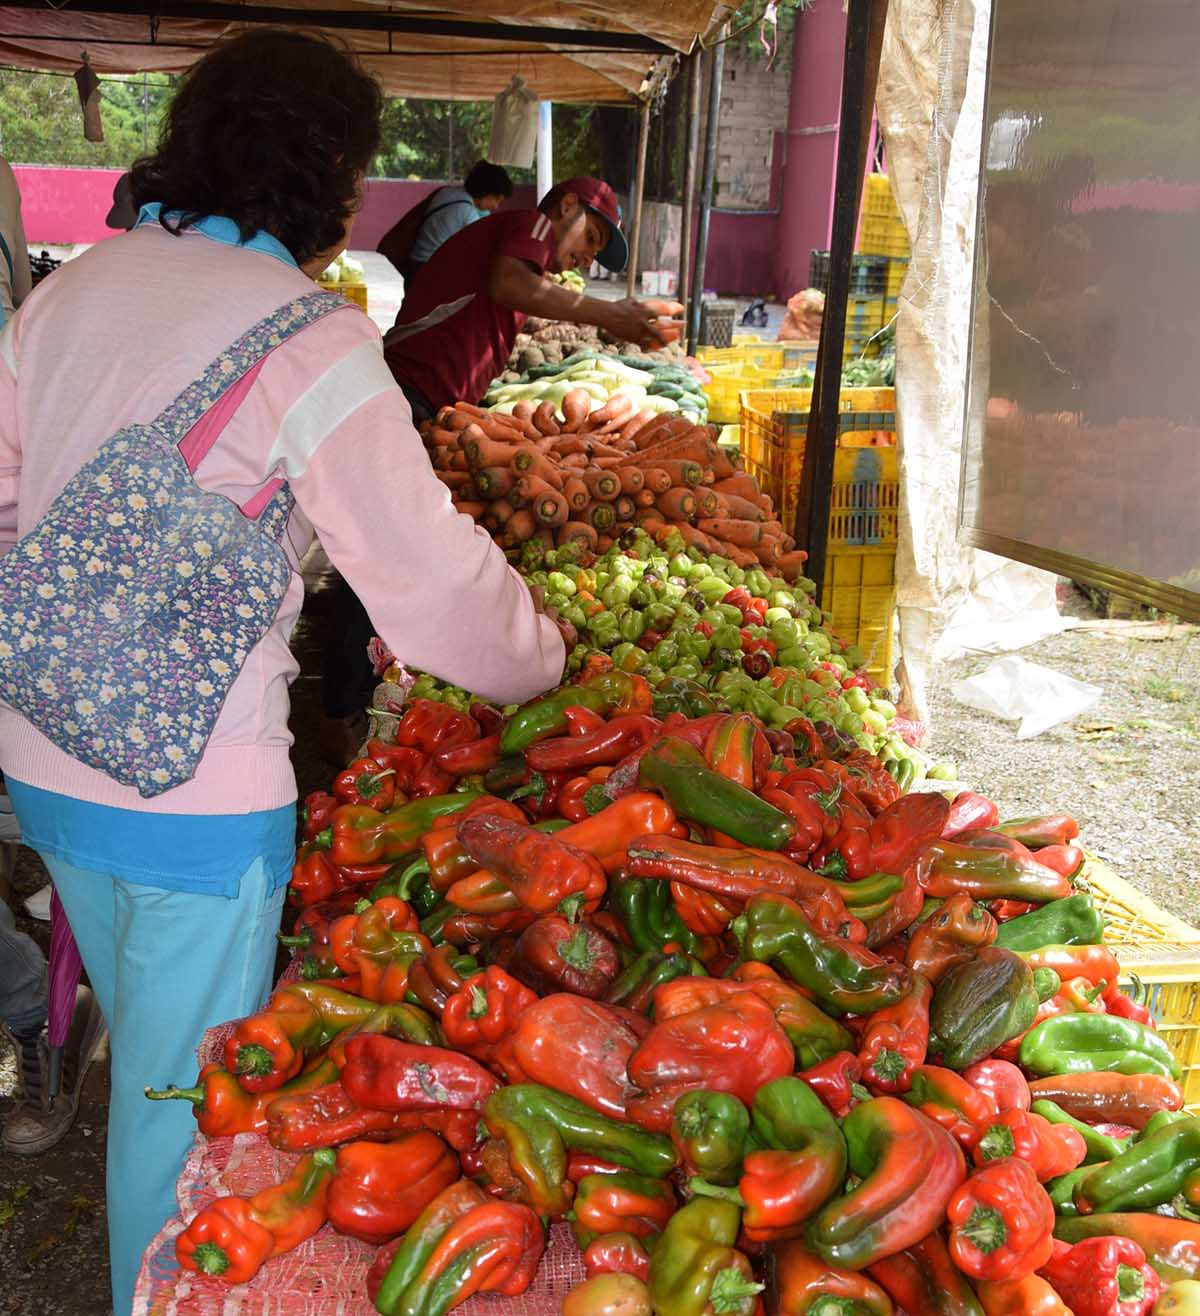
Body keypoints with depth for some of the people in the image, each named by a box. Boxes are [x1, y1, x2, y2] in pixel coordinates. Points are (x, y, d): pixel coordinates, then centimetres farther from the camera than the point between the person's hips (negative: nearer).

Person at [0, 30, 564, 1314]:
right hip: (194, 790, -7)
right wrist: (542, 659, 2)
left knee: (147, 1057, 27)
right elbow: (432, 576, -16)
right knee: (185, 1099, 12)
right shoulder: (310, 337, -16)